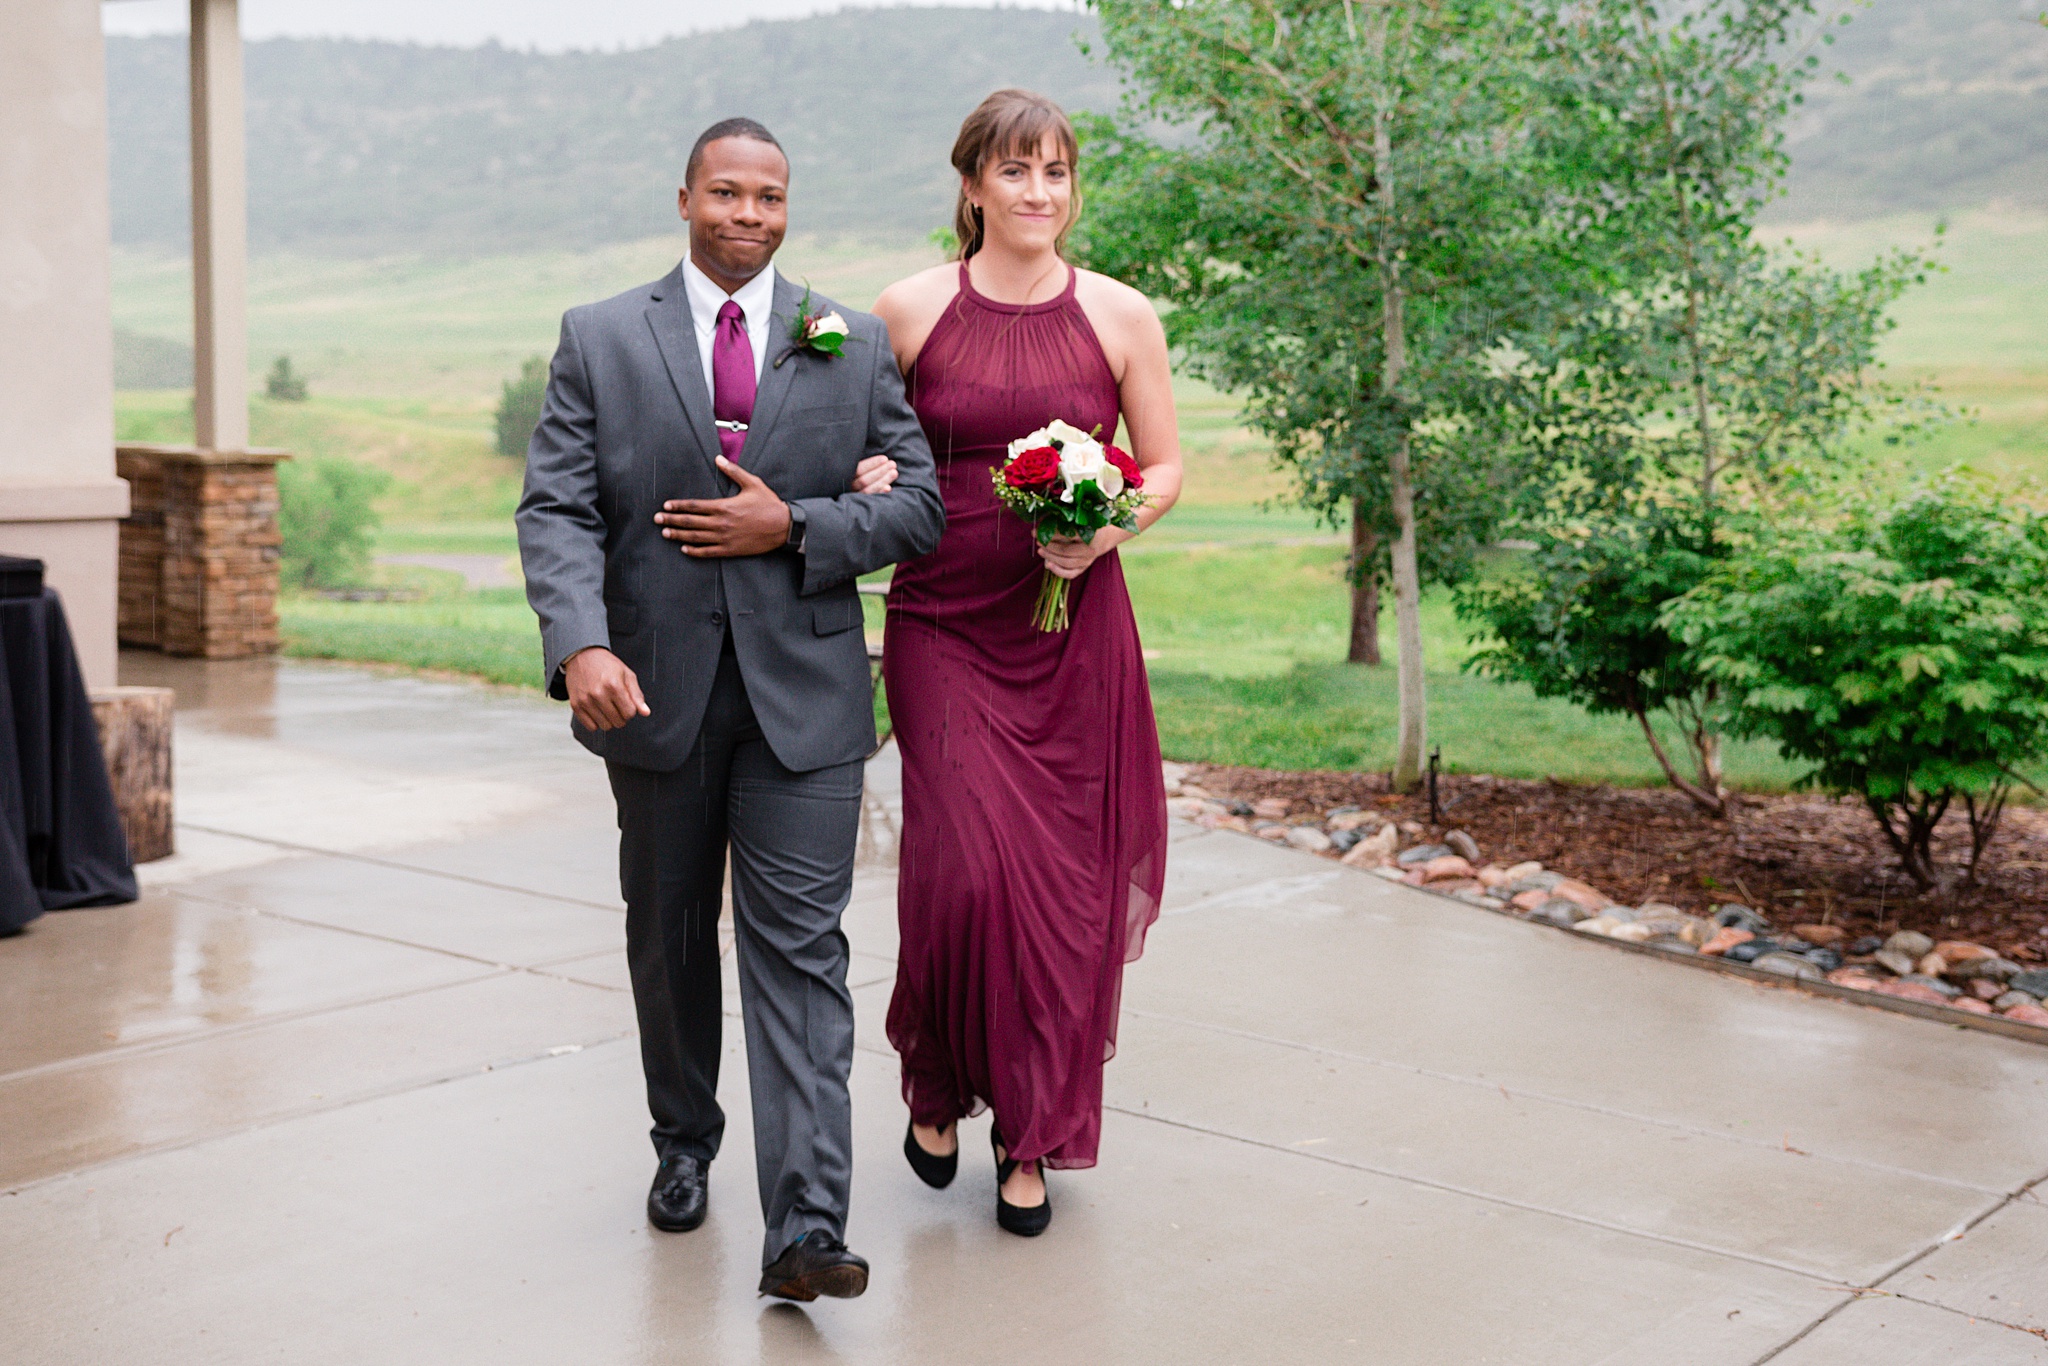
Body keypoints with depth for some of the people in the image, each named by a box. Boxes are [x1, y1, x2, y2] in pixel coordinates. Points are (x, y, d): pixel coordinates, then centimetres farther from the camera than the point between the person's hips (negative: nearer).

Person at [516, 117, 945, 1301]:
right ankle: (685, 1144, 39)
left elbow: (919, 507, 3)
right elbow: (558, 511, -5)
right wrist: (582, 645, -22)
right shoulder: (600, 340, 4)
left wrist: (792, 527, -13)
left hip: (804, 696, -1)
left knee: (800, 951, -7)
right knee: (669, 938, 17)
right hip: (657, 690, 2)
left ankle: (806, 1229, -9)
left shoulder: (856, 345, 5)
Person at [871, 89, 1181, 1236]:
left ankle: (1032, 1137, 20)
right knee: (965, 866, -9)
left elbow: (1166, 466, 9)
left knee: (1065, 879, 3)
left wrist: (1108, 530, -11)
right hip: (945, 625, -1)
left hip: (1075, 628, 1)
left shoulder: (1120, 317, 2)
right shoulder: (910, 311, 1)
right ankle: (937, 1085, 21)